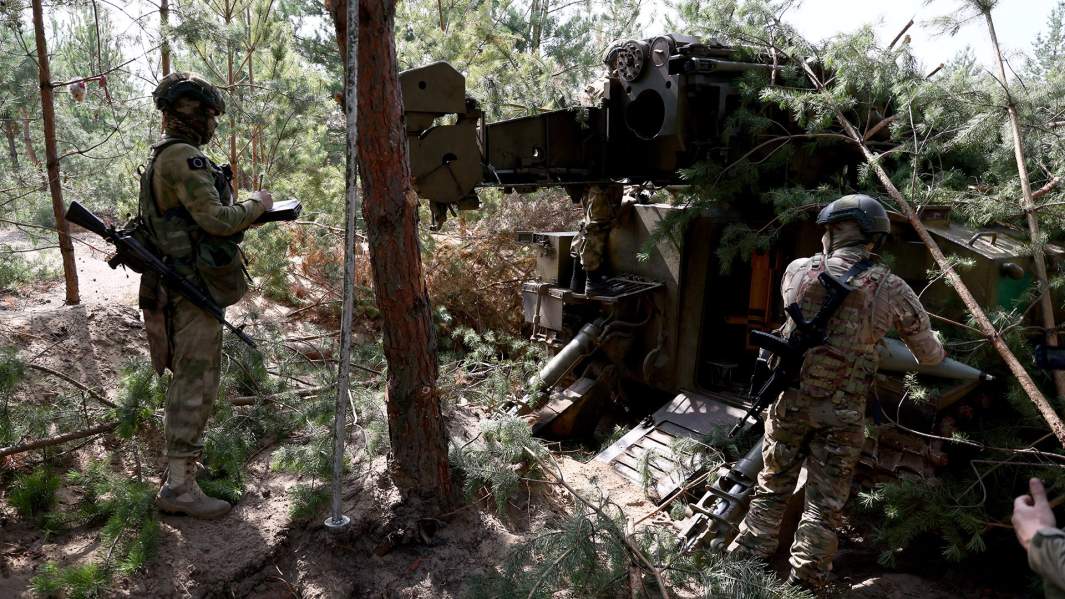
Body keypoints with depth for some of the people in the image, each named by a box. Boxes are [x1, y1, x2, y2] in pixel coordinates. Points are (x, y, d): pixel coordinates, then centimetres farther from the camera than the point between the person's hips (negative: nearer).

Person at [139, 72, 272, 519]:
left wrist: (241, 212, 13)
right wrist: (256, 206, -8)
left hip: (178, 282, 10)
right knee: (197, 384, -6)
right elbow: (216, 220, -24)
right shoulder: (184, 157, -18)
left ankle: (183, 445, 38)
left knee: (188, 377, 22)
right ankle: (179, 486, -1)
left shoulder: (162, 157, 16)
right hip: (196, 286, -10)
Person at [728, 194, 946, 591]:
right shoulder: (891, 289, -5)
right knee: (824, 505, 11)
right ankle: (804, 584, 18)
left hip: (791, 402, 2)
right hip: (841, 414, -1)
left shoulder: (797, 271, -4)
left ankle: (745, 563, 26)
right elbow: (930, 356, 8)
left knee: (772, 488, 17)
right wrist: (934, 344, 32)